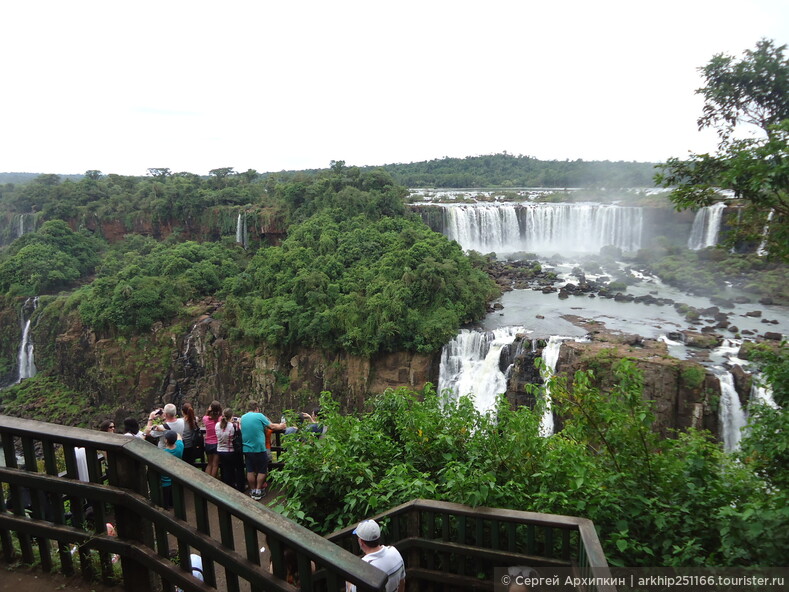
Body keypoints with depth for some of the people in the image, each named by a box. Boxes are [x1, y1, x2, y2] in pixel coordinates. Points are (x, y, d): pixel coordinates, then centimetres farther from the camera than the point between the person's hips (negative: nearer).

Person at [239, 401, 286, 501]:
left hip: (247, 448, 5)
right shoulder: (259, 416, -8)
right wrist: (281, 426, 16)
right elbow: (272, 426, -3)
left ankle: (252, 491, 20)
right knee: (262, 470, 8)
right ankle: (258, 491, 7)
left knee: (250, 471, 13)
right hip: (259, 448, -5)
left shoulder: (243, 417, 8)